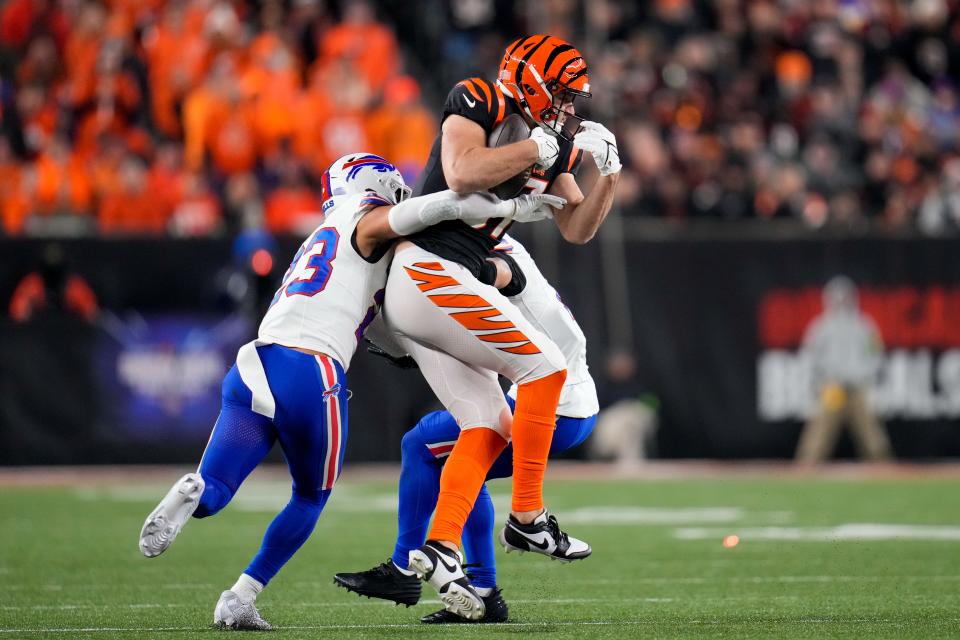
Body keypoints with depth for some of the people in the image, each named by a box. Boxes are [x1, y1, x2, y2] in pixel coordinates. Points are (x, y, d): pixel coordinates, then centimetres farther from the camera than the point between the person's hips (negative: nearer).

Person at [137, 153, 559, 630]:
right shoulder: (370, 223, 8)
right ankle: (240, 600, 9)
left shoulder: (321, 239, 32)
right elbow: (442, 205, -10)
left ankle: (193, 492, -35)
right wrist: (513, 208, 1)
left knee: (214, 489, 1)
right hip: (310, 376, -6)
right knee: (311, 498, 18)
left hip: (253, 367, 6)